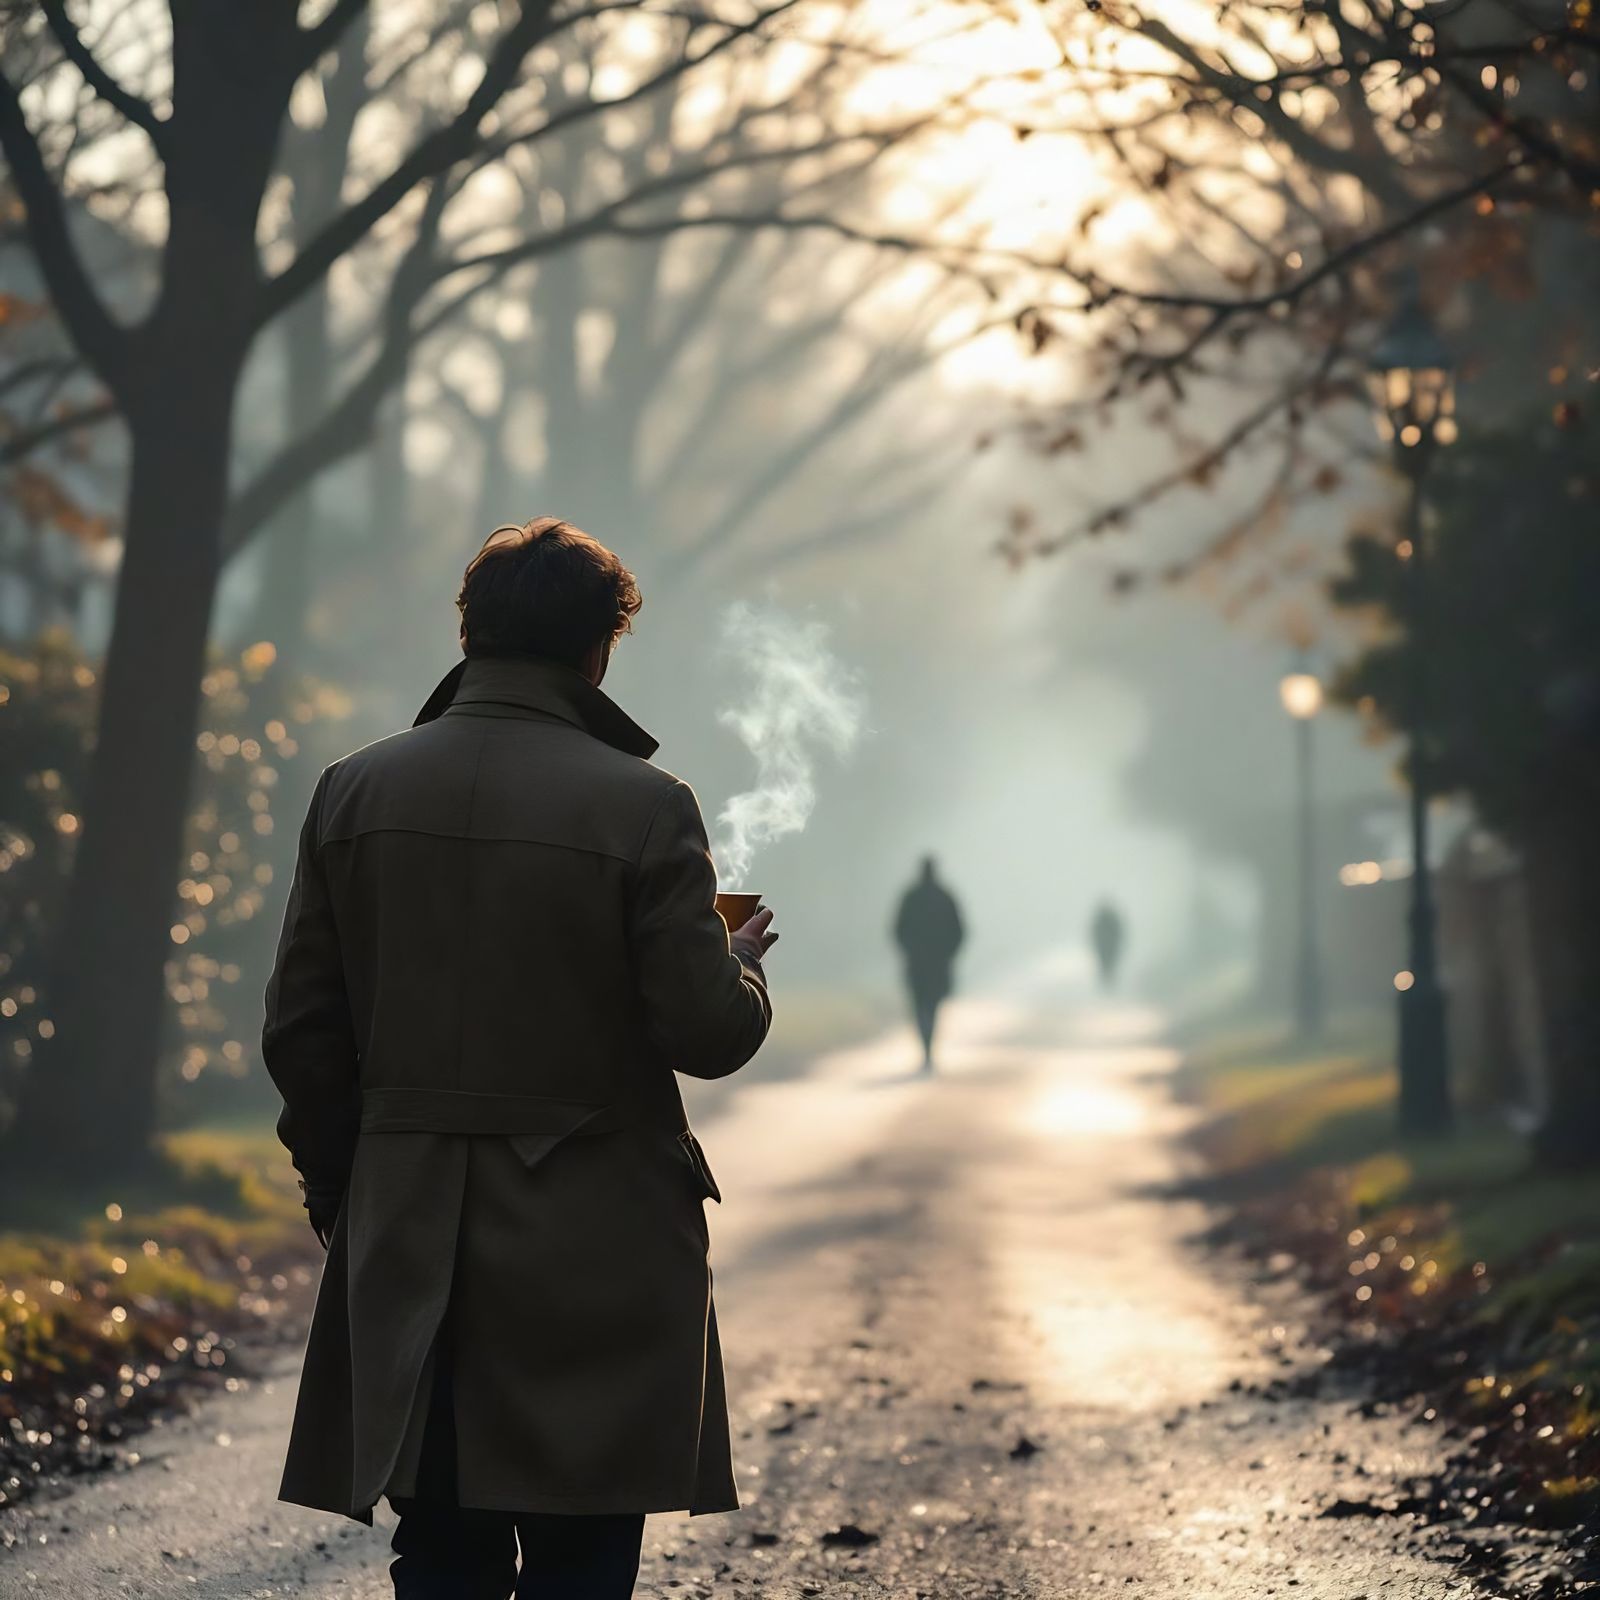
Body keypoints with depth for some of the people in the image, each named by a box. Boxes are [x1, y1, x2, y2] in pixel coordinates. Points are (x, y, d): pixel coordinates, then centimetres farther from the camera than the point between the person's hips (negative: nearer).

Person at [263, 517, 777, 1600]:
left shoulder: (354, 791, 1)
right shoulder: (643, 807, -11)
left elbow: (301, 1032, 3)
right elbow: (707, 1034, -11)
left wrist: (338, 1191, 16)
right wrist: (742, 965, 12)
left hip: (409, 1254, 4)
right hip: (594, 1250, -4)